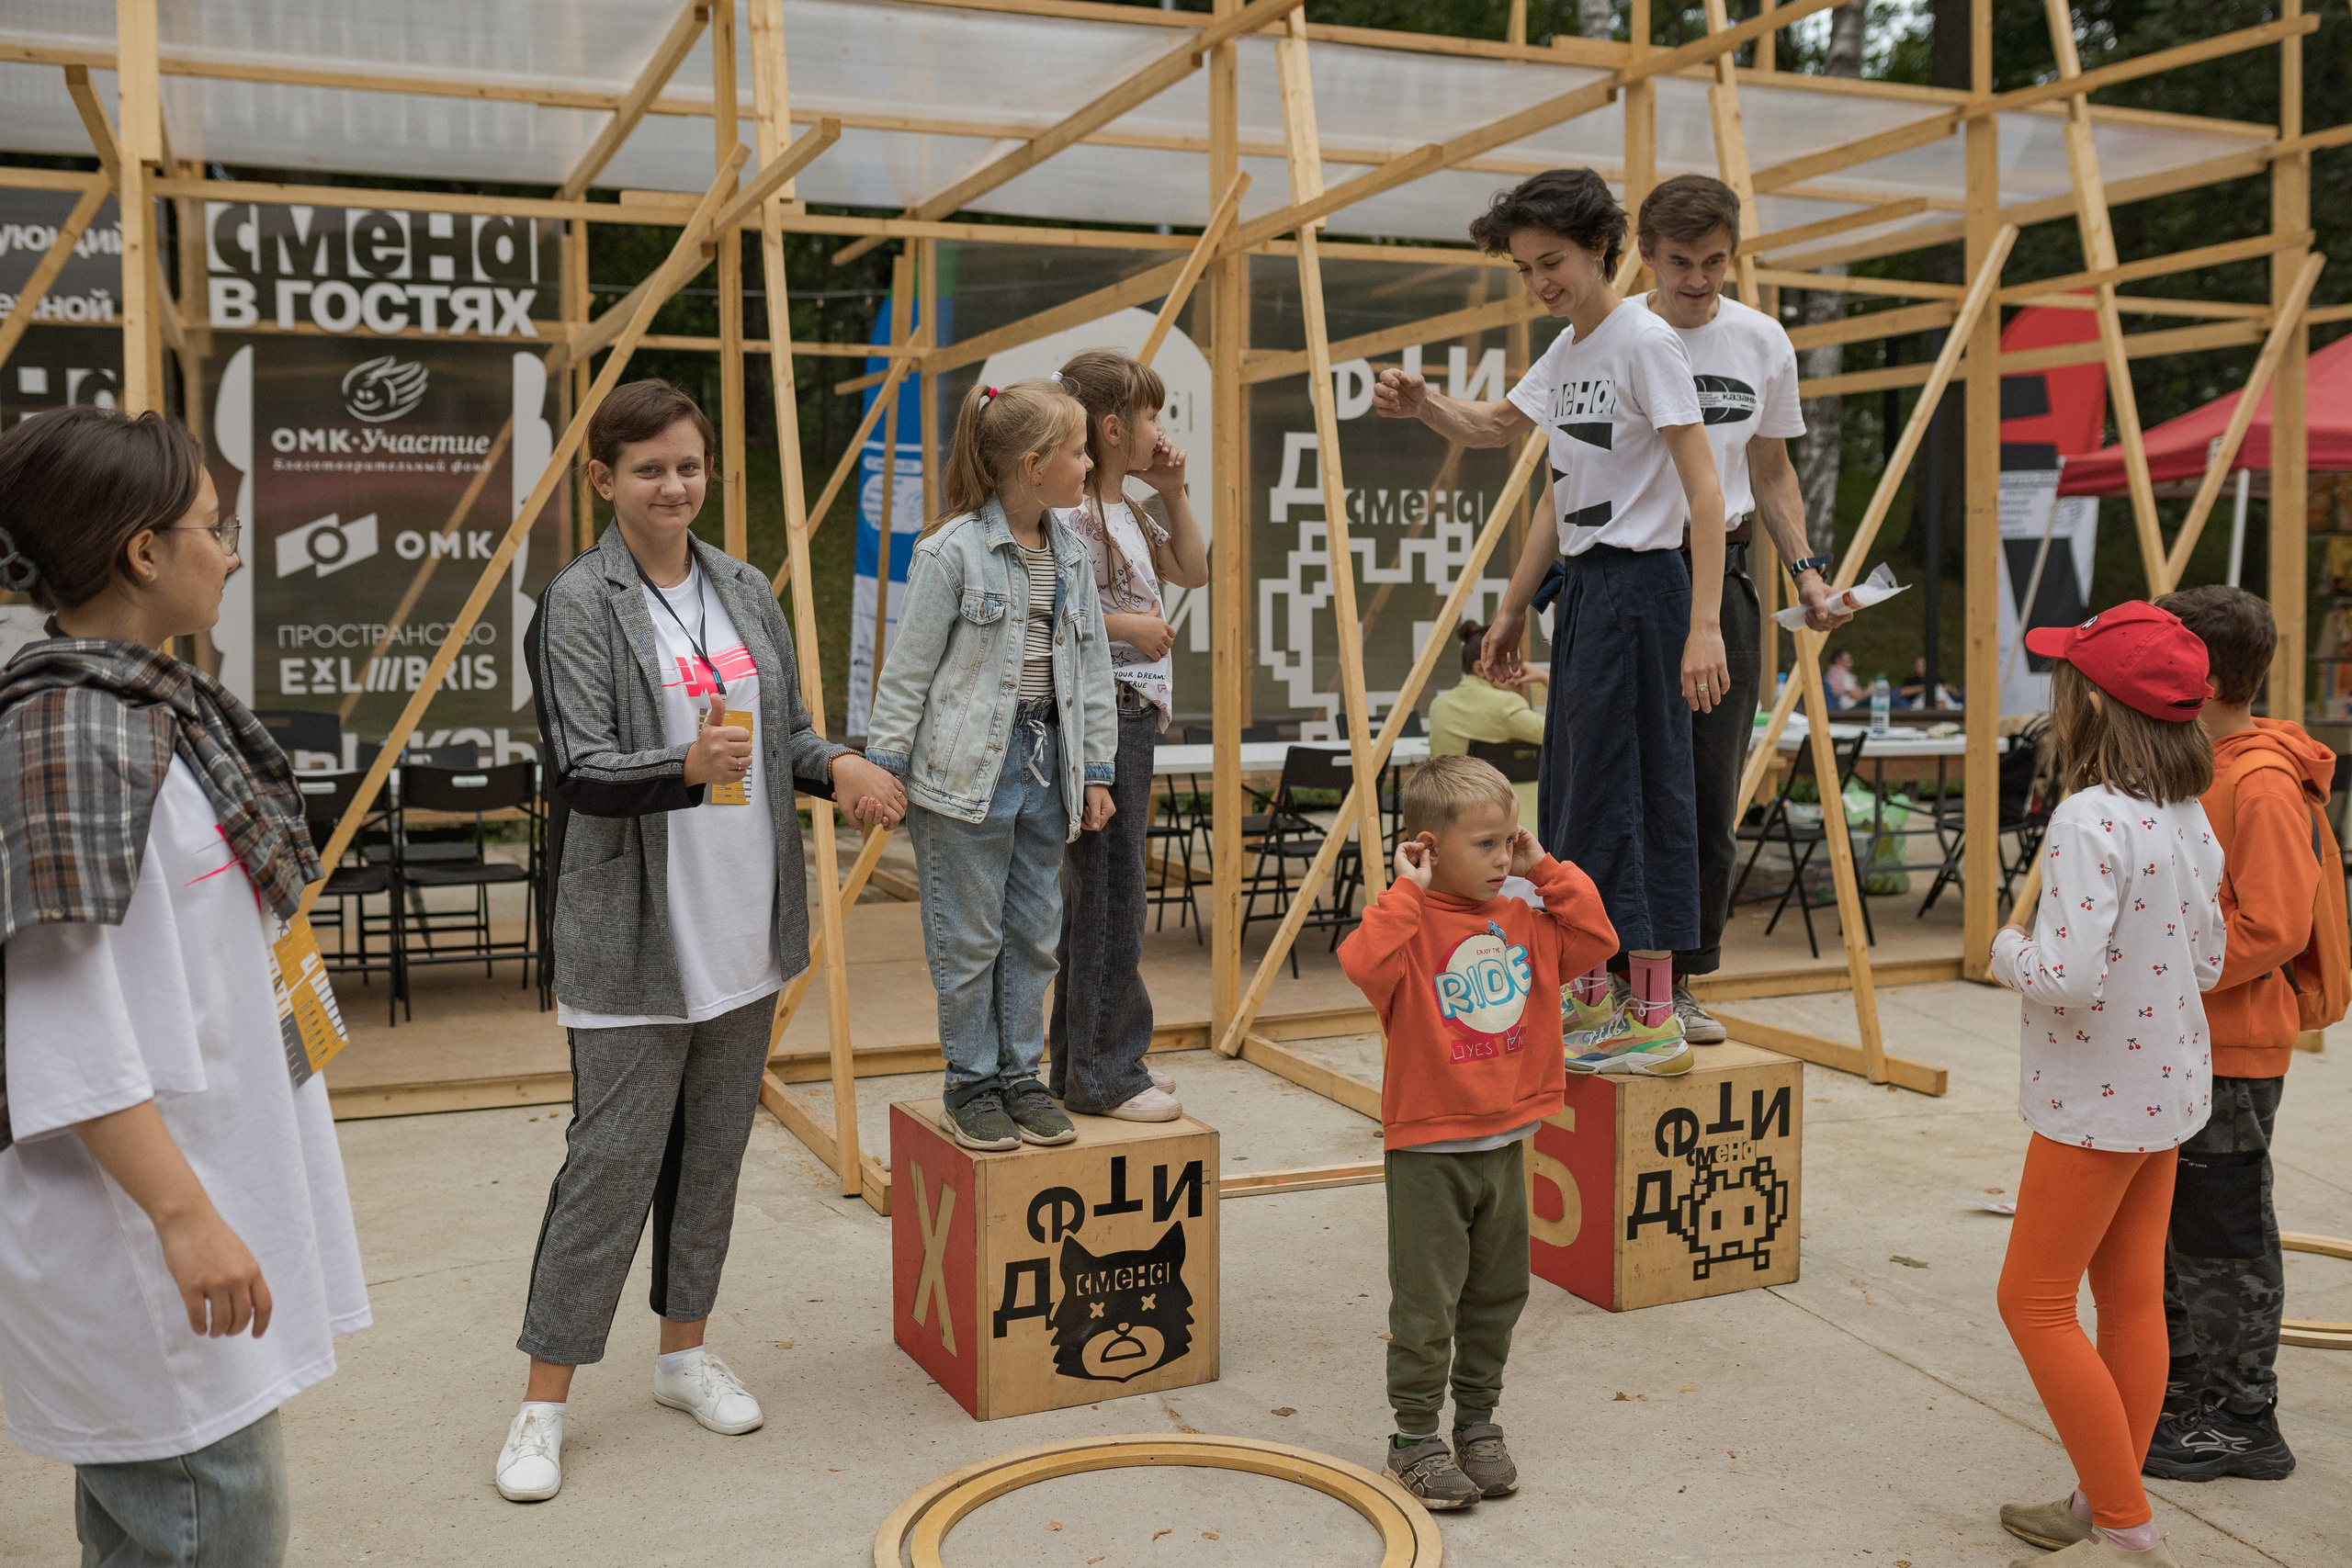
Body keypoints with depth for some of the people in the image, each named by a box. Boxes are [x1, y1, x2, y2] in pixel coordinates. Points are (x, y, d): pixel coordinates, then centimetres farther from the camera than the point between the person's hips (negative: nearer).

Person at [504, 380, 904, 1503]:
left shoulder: (745, 592, 9)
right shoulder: (581, 604, -9)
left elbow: (789, 731, 15)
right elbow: (580, 772, -16)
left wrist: (837, 765, -6)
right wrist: (688, 765, -34)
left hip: (746, 931, 6)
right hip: (635, 942, -6)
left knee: (714, 1152, 15)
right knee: (612, 1163, -1)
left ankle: (685, 1350, 32)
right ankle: (544, 1399, 13)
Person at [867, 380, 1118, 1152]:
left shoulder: (1072, 554, 8)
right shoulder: (953, 551, -11)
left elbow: (1091, 668, 12)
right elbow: (908, 666, -8)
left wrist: (1096, 771, 11)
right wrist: (883, 764, -8)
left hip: (1045, 763, 6)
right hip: (967, 768, -6)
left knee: (1033, 932, 12)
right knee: (970, 937, 4)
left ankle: (1021, 1076, 25)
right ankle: (972, 1085, 18)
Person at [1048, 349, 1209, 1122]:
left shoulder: (1129, 512, 16)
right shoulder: (1073, 515, -14)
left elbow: (1195, 571, 24)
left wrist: (1173, 494, 14)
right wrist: (1125, 624, -18)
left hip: (1134, 714, 10)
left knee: (1103, 892, 15)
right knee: (1109, 892, -6)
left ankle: (1094, 1060, 24)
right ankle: (1102, 1076, 2)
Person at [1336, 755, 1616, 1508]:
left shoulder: (1522, 921, 4)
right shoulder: (1409, 924, -16)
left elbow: (1595, 938, 4)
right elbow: (1363, 963, -35)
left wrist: (1547, 872, -1)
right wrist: (1408, 890, -28)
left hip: (1506, 1143, 6)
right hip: (1428, 1150, -6)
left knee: (1497, 1295, 16)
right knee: (1426, 1304, 2)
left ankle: (1478, 1423, 31)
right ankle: (1415, 1436, 17)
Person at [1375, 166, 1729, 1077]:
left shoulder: (1643, 340, -12)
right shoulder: (1567, 352, 13)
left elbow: (1703, 487, -17)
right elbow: (1496, 427, 31)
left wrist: (1704, 624, -24)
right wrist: (1423, 405, 11)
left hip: (1639, 590, -9)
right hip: (1583, 586, 9)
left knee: (1628, 788, -6)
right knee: (1573, 792, 12)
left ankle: (1655, 1014, 2)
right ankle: (1590, 1000, 22)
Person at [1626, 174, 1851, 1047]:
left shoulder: (1763, 343, 7)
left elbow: (1770, 471, 17)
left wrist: (1805, 571, 6)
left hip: (1720, 571, 4)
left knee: (1711, 794, 4)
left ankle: (1680, 981, 15)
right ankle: (1607, 971, 10)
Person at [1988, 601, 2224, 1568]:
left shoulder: (2092, 818, -23)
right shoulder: (2189, 816, 5)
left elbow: (2067, 976, -29)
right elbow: (2207, 962, 12)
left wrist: (2010, 948, -11)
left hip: (2097, 1098, -9)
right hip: (2169, 1087, 9)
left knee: (2035, 1301, 3)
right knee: (2132, 1297, 15)